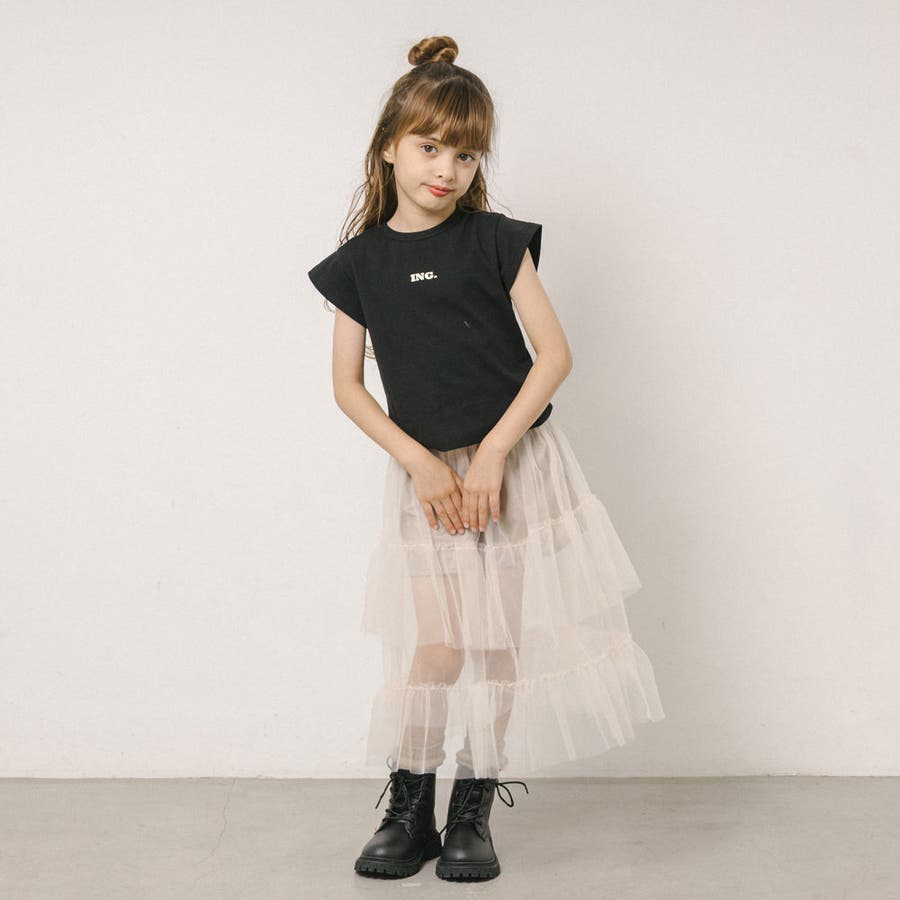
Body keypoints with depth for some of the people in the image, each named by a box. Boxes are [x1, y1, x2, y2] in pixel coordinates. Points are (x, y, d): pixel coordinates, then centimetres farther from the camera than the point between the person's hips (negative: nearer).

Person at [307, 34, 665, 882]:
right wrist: (422, 462, -10)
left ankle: (472, 813, 16)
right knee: (433, 649, -5)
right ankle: (409, 812, 12)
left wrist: (492, 452, -14)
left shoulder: (495, 240, -1)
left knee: (499, 645, 2)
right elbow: (347, 385, 3)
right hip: (424, 471, 0)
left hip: (516, 462, 0)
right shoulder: (358, 263, 2)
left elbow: (555, 352, -5)